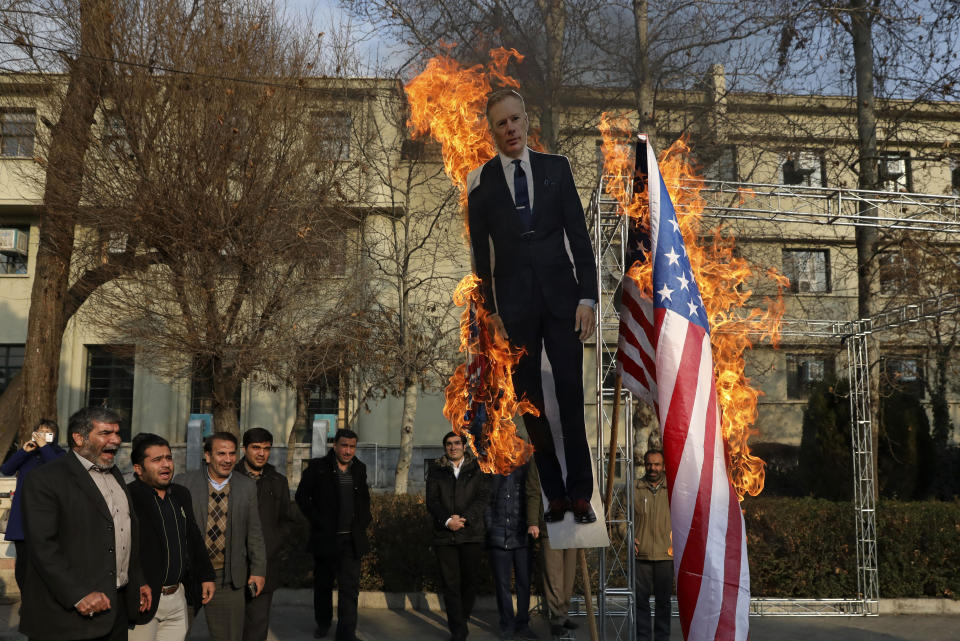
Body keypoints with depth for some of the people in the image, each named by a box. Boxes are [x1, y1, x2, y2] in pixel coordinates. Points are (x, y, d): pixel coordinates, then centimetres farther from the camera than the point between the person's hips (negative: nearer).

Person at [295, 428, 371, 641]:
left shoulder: (359, 469, 8)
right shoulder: (317, 468, -4)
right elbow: (302, 497, -3)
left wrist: (364, 520, 6)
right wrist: (318, 522, -9)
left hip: (351, 540, 2)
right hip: (325, 538, -2)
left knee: (350, 588, -3)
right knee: (323, 584, 14)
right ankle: (323, 623, 34)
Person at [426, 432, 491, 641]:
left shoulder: (477, 469, 8)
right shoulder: (436, 470, 10)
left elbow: (483, 497, -1)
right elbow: (432, 501, 3)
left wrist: (464, 518, -14)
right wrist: (447, 520, -13)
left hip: (471, 533, 0)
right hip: (444, 534, 0)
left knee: (470, 580, 4)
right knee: (450, 583, -2)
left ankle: (462, 619, 26)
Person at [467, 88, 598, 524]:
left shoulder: (557, 168, 5)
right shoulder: (481, 182, 3)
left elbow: (579, 234, 3)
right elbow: (480, 251, 5)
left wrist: (587, 296, -4)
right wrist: (489, 309, 0)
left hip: (561, 298, 0)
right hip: (514, 304, 0)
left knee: (571, 398, -1)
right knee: (530, 403, 4)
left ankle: (580, 493, 9)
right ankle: (554, 494, 14)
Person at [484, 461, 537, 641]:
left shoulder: (528, 468, 4)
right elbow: (486, 501, 7)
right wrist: (490, 526, -1)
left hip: (522, 535, 0)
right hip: (499, 536, 0)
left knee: (525, 582, 4)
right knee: (502, 583, 5)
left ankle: (522, 624, 17)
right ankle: (507, 625, 16)